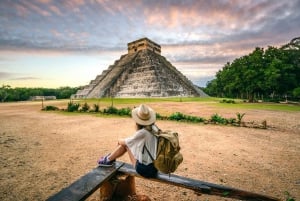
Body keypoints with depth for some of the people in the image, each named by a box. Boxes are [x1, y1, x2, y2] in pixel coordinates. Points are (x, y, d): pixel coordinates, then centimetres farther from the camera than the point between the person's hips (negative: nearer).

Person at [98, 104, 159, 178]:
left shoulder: (143, 132, -24)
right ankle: (110, 158, 31)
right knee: (126, 143, 10)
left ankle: (109, 159, 24)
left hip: (145, 169, -7)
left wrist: (119, 141, 15)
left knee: (126, 144, 2)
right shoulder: (155, 128, -3)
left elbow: (126, 142, -6)